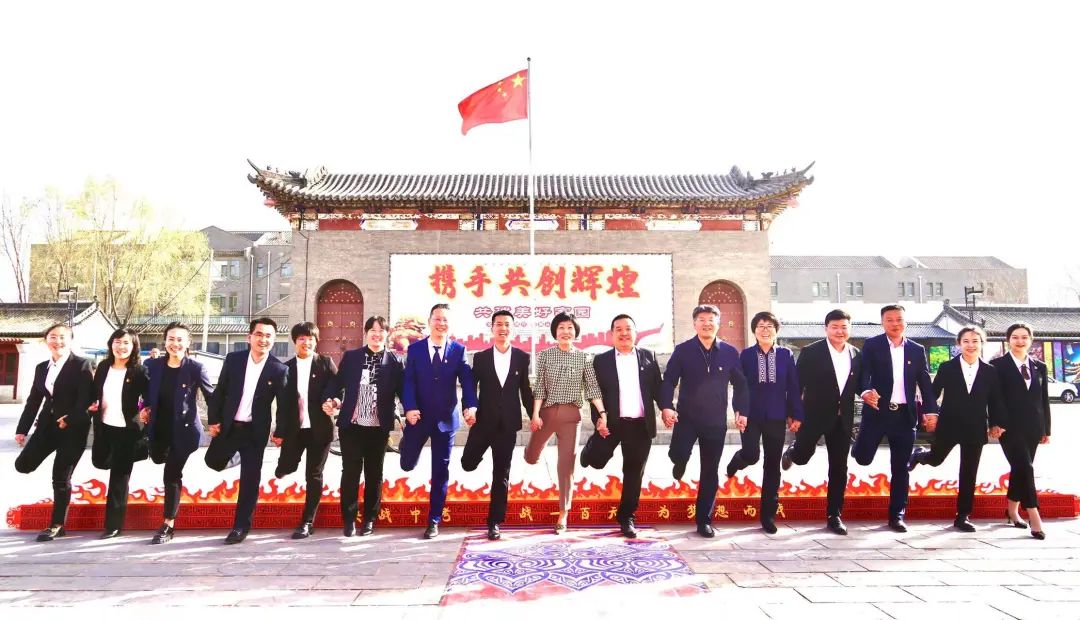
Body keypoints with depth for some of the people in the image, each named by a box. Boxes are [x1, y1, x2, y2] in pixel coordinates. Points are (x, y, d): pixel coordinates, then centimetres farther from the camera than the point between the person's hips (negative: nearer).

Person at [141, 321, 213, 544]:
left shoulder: (195, 368, -13)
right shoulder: (152, 365, -2)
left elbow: (210, 395, -6)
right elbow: (147, 394, 13)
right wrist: (144, 409, -4)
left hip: (183, 429, -5)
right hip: (158, 428, 5)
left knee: (172, 475, -3)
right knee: (158, 459, 25)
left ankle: (168, 525, 7)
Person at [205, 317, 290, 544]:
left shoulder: (279, 369, -9)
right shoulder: (233, 359, -3)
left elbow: (284, 404, -3)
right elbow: (220, 391, 3)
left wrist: (280, 432, -3)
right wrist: (214, 420, -1)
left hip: (255, 431, -2)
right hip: (228, 425, 3)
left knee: (250, 479, 2)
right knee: (213, 461, 14)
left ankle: (241, 526, 13)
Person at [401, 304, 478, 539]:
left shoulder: (458, 350, 0)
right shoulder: (415, 348, 0)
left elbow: (467, 380, -9)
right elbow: (408, 381, -7)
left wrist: (470, 406, -26)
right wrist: (410, 408, -22)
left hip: (445, 419, 0)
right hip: (419, 417, 0)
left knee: (440, 471, 5)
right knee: (408, 464, 7)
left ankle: (434, 521, 17)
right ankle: (407, 441, 43)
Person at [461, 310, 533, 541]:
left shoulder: (522, 358, 2)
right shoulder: (480, 358, 1)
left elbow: (526, 390, 6)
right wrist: (468, 411, -13)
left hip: (507, 424, 0)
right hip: (483, 421, 0)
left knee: (501, 475, 5)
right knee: (468, 463, -3)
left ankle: (495, 522, 15)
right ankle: (480, 458, 33)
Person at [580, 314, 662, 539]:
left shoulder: (648, 357, 8)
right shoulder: (601, 360, 2)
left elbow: (657, 388, 7)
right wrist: (599, 419, -12)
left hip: (640, 425, 2)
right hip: (611, 422, -1)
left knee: (634, 473, 6)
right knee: (596, 460, -11)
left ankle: (626, 518, 21)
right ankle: (590, 448, 26)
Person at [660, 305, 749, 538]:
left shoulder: (729, 352, 4)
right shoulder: (682, 350, -1)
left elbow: (740, 384, 10)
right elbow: (668, 381, -4)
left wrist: (742, 410, 0)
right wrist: (666, 407, -18)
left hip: (716, 421, 2)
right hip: (686, 418, -2)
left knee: (710, 472, 6)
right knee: (678, 454, -22)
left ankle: (704, 520, 19)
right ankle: (680, 463, 18)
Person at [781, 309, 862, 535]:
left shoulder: (857, 355, 6)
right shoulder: (811, 352, -7)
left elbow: (858, 384, 15)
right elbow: (797, 384, -7)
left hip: (842, 419, 4)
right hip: (815, 415, -3)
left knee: (839, 468, 5)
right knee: (802, 457, 1)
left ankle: (834, 516, 15)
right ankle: (791, 452, 40)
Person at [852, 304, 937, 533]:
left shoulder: (917, 350, 10)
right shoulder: (871, 345, 1)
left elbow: (925, 383, 7)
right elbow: (864, 373, -11)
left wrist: (931, 410, -7)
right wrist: (866, 391, -32)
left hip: (905, 415, 2)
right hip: (877, 411, -2)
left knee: (900, 468, 6)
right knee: (863, 458, -8)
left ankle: (897, 515, 16)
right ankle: (858, 442, 27)